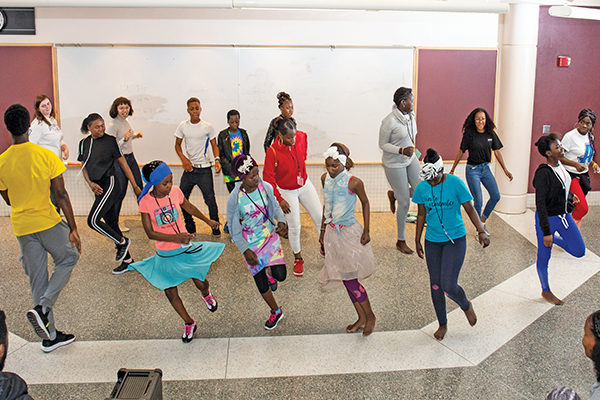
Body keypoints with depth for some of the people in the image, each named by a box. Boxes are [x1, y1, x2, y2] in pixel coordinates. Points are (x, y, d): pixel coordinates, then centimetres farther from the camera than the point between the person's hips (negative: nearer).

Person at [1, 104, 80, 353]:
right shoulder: (46, 155, -12)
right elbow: (61, 195, -11)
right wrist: (73, 229, -6)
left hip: (21, 227, 4)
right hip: (48, 221, -4)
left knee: (38, 279, 11)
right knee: (68, 259, 19)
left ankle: (49, 336, 19)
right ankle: (42, 308, -1)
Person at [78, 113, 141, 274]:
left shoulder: (110, 141, -5)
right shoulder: (84, 143, 10)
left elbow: (123, 164, -3)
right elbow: (84, 167, 12)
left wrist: (135, 186, -3)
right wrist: (91, 183, -7)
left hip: (109, 184, -6)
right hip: (98, 188, 6)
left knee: (93, 220, -17)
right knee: (111, 224, 9)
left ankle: (122, 242, 2)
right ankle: (127, 260, 19)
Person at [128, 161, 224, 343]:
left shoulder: (175, 192, -10)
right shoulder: (146, 202, -16)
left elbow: (188, 206, 12)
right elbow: (150, 233, -18)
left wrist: (208, 221, 23)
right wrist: (176, 237, -30)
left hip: (186, 248, 1)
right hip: (165, 255, -1)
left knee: (200, 283, 8)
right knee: (170, 293, 7)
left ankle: (206, 294, 47)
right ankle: (188, 323, 32)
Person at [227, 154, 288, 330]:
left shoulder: (266, 187, -13)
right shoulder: (234, 198, -21)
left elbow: (275, 206, 6)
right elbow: (233, 228, -12)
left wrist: (281, 221, -15)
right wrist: (245, 251, -15)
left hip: (269, 236, 2)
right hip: (250, 244, -1)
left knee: (280, 275, -12)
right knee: (261, 283, 9)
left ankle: (270, 273, 28)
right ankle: (275, 311, 36)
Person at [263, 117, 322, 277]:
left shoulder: (301, 137, -14)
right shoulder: (272, 152, -26)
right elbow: (268, 178, -18)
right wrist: (279, 199, -17)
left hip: (305, 185, 4)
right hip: (287, 192, -4)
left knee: (320, 217, 8)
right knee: (294, 227, 3)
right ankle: (298, 258, 27)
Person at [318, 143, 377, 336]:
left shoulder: (354, 182, -17)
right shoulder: (325, 179, 0)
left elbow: (365, 203, -2)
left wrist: (366, 231, -4)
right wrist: (323, 230, 16)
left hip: (349, 232, -6)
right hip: (332, 233, 6)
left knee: (351, 279, -5)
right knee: (346, 279, 11)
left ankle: (370, 316, 16)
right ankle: (362, 318, 26)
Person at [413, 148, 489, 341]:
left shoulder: (455, 183, -13)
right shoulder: (422, 188, -3)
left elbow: (470, 209, -7)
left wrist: (481, 231, -21)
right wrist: (417, 241, 14)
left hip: (455, 240, -4)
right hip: (432, 241, 4)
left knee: (449, 286, -12)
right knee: (435, 285, 9)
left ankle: (466, 306, 23)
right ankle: (443, 324, 29)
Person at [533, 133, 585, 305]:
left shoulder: (559, 165, -2)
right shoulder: (543, 173, -26)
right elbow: (540, 204, -24)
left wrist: (569, 195, 30)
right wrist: (546, 231, -23)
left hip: (563, 215, 8)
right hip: (547, 218, -7)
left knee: (579, 251, 8)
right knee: (544, 257, 10)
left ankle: (555, 238, 33)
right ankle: (546, 291, 29)